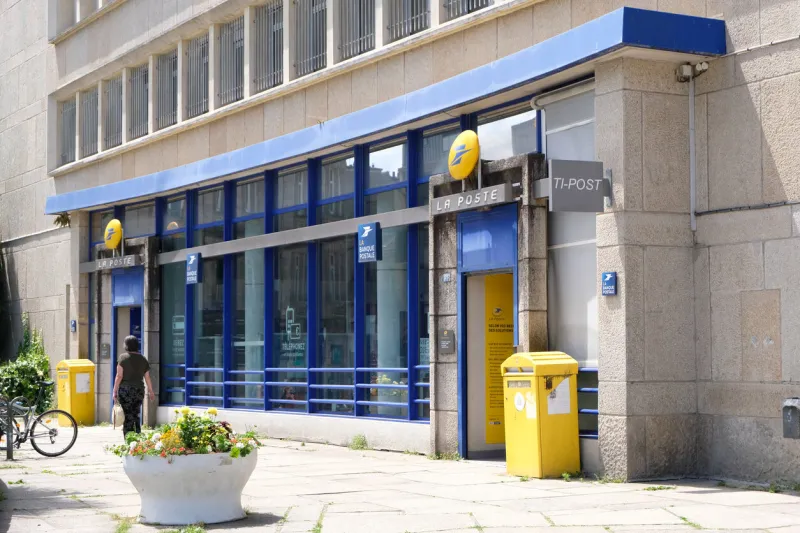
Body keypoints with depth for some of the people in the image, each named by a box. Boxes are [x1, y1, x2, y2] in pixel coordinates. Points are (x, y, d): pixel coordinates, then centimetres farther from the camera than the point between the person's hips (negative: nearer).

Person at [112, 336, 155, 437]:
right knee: (136, 415, 13)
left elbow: (119, 376, -9)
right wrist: (151, 392, 20)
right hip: (139, 390, 4)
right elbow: (147, 377, 10)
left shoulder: (123, 357, -5)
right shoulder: (143, 359, 8)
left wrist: (115, 391, -5)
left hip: (125, 390, -4)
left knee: (128, 417, -3)